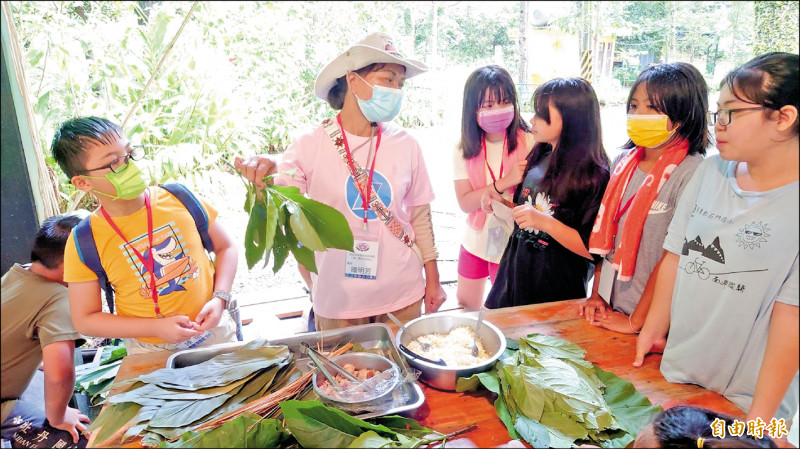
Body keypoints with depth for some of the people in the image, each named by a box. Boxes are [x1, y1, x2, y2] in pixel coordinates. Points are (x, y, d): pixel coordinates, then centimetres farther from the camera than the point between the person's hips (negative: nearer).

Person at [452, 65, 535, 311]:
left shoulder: (528, 142, -15)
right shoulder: (463, 149, -7)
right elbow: (465, 202, -14)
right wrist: (503, 183, -27)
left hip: (511, 244, -3)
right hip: (475, 241, 4)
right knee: (466, 305, 23)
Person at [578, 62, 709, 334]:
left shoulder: (692, 174, -18)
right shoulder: (624, 161, 2)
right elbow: (605, 235, 6)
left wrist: (635, 321, -13)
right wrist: (596, 295, 3)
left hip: (653, 322, -5)